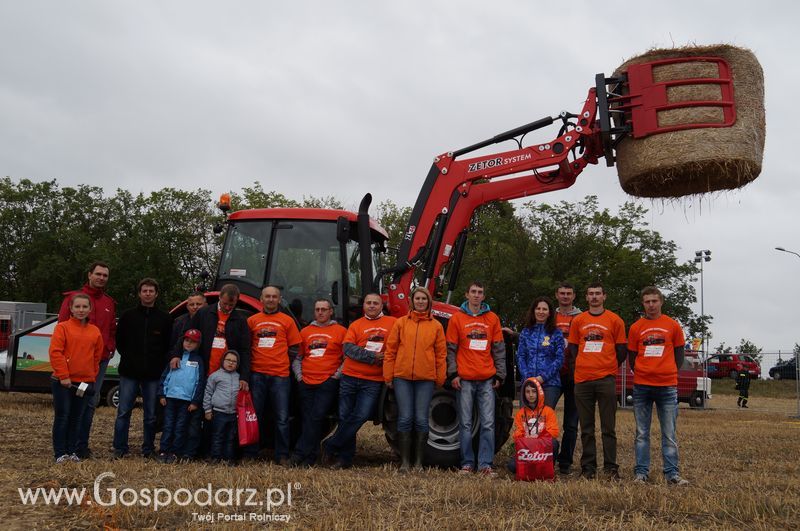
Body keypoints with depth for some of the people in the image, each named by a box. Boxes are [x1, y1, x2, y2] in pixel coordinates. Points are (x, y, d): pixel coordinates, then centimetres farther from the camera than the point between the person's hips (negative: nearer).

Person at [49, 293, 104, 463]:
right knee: (62, 417, 1)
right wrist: (63, 376, -14)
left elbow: (97, 356, 13)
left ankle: (72, 451, 18)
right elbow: (55, 352, -11)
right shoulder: (62, 327, -5)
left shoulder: (95, 331, 8)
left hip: (85, 383, 4)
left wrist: (92, 376, 6)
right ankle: (60, 453, 7)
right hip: (63, 381, -4)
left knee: (76, 418, 10)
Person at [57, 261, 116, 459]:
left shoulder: (110, 303, 16)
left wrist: (111, 348, 5)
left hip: (100, 360, 5)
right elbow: (62, 325, -1)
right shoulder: (73, 297, 2)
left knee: (91, 402, 7)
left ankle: (82, 445, 15)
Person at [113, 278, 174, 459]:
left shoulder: (165, 319, 5)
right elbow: (119, 341, 11)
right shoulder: (128, 316, 6)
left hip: (153, 375, 0)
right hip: (129, 372, 0)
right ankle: (120, 449, 7)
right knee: (123, 412, -1)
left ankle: (148, 449, 16)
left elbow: (169, 345, 8)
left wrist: (159, 364, -1)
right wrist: (128, 358, 3)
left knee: (151, 415, 6)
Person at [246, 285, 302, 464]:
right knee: (254, 415, 8)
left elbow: (294, 348, 9)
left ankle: (282, 456, 6)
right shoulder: (252, 320, 10)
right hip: (257, 374, 1)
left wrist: (283, 363, 3)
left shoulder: (287, 321, 7)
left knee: (282, 418, -1)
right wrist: (249, 365, 9)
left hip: (280, 375, -1)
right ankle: (250, 454, 16)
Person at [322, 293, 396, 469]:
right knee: (345, 416, 5)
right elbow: (348, 348, -7)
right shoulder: (356, 325, 6)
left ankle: (331, 446, 6)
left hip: (373, 381, -1)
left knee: (360, 416, -9)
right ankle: (345, 457, 17)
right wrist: (373, 357, -15)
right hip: (350, 377, 2)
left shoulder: (392, 323, 5)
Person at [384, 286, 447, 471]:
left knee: (421, 420, 2)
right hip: (402, 377, 0)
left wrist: (440, 379, 4)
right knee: (405, 419, -1)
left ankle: (419, 462, 12)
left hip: (425, 379, 0)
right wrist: (388, 376, 2)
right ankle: (405, 461, 7)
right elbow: (390, 350, 6)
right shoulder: (401, 323, 7)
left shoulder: (436, 326, 8)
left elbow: (441, 354, 8)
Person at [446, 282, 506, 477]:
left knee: (488, 424, -1)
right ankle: (467, 463, 11)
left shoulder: (492, 318, 9)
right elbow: (451, 349, 4)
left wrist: (499, 375, 5)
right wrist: (453, 373, -4)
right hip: (464, 380, -1)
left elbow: (499, 349, 11)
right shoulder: (457, 318, 5)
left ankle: (486, 464, 4)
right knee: (465, 424, 3)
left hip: (487, 380, 1)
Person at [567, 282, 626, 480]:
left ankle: (611, 467, 5)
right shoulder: (578, 321, 12)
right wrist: (576, 369, 5)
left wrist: (609, 367, 5)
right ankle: (588, 467, 12)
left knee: (608, 427, -1)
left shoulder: (614, 320, 6)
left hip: (606, 379, -2)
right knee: (586, 428, 6)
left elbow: (622, 350, 9)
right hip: (582, 380, 2)